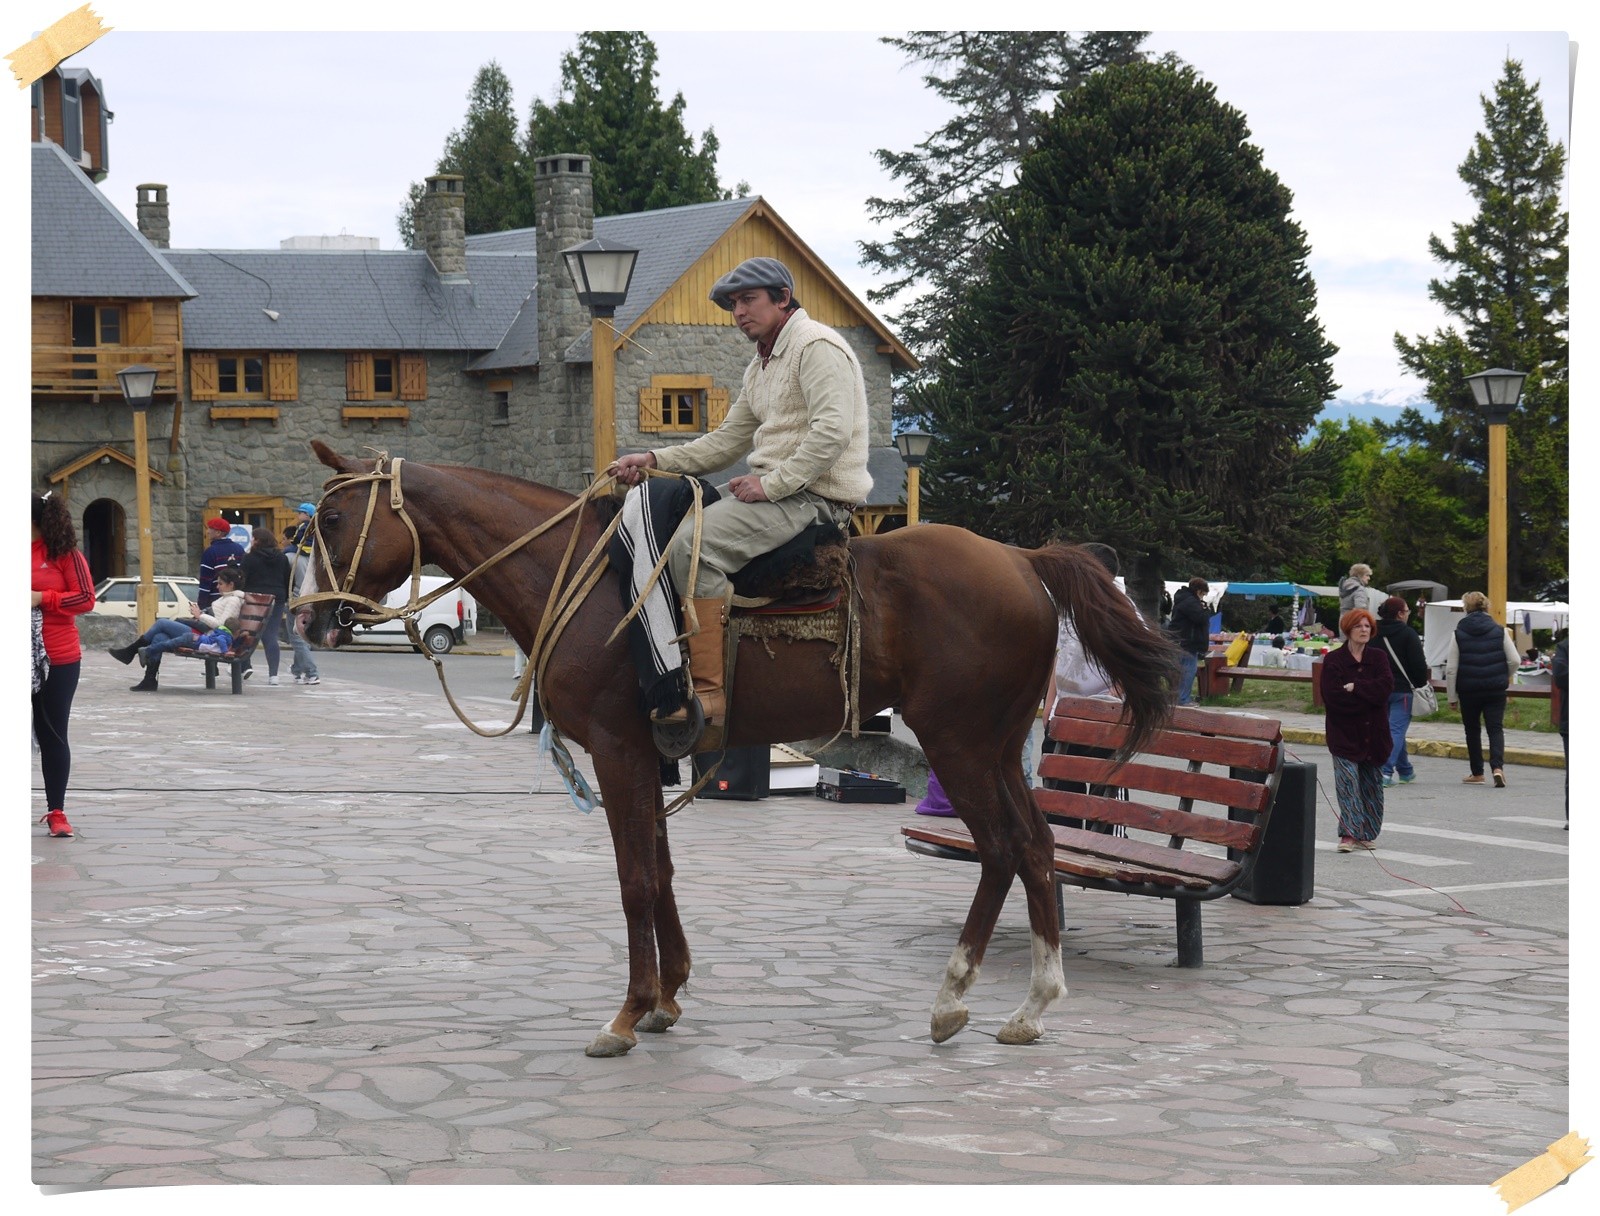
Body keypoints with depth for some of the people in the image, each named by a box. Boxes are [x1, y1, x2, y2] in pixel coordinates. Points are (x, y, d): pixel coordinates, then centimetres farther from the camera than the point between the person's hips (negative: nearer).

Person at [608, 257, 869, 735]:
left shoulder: (817, 346, -9)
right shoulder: (762, 367, 22)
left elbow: (832, 432, -21)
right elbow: (725, 442, 22)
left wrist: (771, 483, -21)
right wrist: (654, 459, 10)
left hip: (814, 496, -11)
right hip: (777, 491, 11)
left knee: (692, 543, -26)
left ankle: (707, 690, -31)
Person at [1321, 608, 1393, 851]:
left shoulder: (1379, 657, 8)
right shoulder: (1333, 660, -2)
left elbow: (1386, 685, -10)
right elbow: (1333, 696, -14)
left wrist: (1355, 687, -16)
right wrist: (1369, 696, -11)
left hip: (1373, 733, 4)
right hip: (1344, 733, -4)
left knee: (1371, 784, 9)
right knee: (1347, 781, -13)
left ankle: (1366, 834, 18)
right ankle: (1349, 833, -15)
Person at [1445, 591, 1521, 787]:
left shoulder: (1459, 633, -4)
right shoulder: (1499, 631, -1)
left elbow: (1451, 669, -4)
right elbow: (1514, 660, -2)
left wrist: (1452, 696, 3)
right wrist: (1504, 677, 17)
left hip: (1468, 690, 0)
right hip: (1495, 690, 1)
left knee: (1472, 730, 14)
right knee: (1496, 728, 2)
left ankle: (1477, 773, 19)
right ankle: (1497, 767, -20)